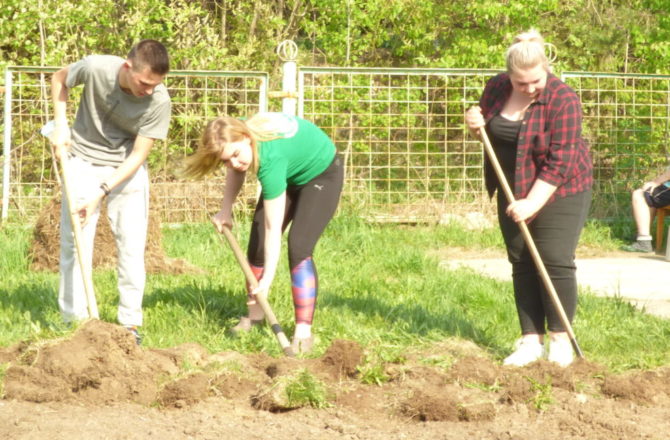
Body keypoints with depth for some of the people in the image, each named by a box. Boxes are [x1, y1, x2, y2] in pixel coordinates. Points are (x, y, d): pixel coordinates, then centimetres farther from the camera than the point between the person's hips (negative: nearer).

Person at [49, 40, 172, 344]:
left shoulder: (159, 101, -25)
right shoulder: (96, 68, -25)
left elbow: (138, 155, -19)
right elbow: (59, 79, -1)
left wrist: (101, 193, -25)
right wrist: (60, 125, -9)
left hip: (128, 169, 0)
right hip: (83, 161, 0)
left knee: (132, 244, -2)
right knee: (75, 242, -2)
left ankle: (130, 323, 6)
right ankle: (75, 320, 4)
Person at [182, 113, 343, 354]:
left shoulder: (270, 158, -43)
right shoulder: (237, 137, -24)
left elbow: (273, 228, -40)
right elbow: (237, 168, 4)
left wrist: (267, 278, -39)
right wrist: (226, 209, -4)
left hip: (322, 175, -8)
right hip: (289, 174, 8)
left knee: (299, 248, -21)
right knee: (257, 243, 2)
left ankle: (303, 332, -20)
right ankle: (254, 315, 17)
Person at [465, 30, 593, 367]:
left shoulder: (562, 101, -22)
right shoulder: (496, 89, -4)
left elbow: (559, 162, -24)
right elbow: (488, 132, 16)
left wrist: (532, 204, -26)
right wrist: (476, 125, -8)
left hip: (558, 191, -6)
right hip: (515, 192, 6)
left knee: (555, 261, -9)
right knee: (522, 264, 4)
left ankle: (560, 340, 0)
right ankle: (531, 340, 9)